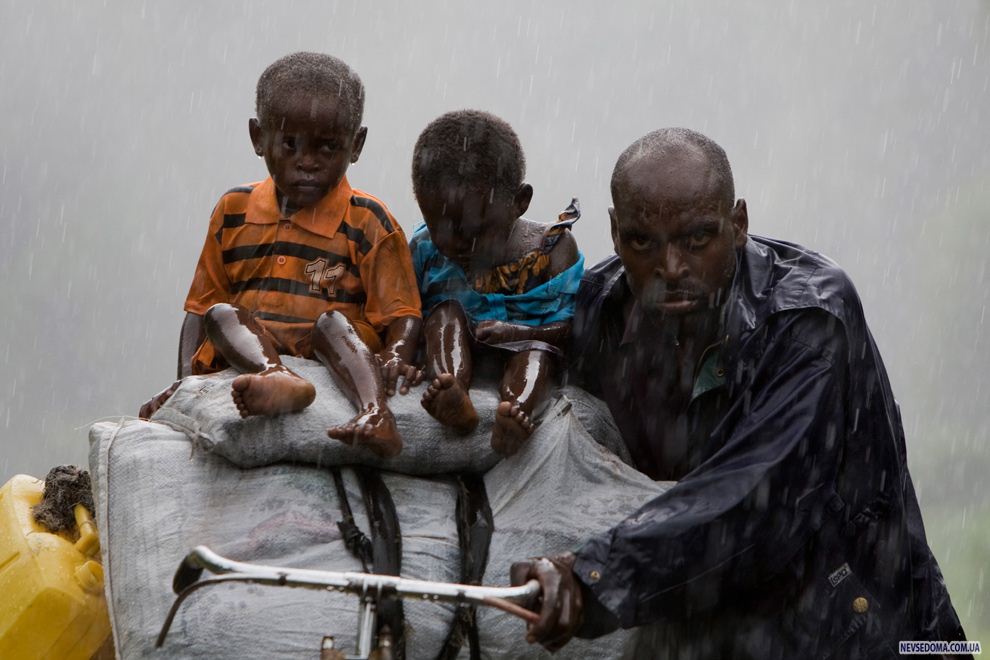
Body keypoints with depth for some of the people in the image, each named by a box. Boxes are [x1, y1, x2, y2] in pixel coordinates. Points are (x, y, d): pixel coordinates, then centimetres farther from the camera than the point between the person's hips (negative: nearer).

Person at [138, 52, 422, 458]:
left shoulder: (368, 222, 4)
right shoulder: (234, 212, 14)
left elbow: (400, 315, -3)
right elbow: (202, 307, 15)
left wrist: (395, 359, -27)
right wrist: (184, 381, -1)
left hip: (336, 351, -3)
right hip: (250, 353, 3)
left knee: (331, 322, -31)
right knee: (222, 315, -24)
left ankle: (374, 410, -57)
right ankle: (280, 381, -55)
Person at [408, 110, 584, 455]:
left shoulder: (551, 250, -7)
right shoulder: (426, 250, 1)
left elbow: (571, 327, -13)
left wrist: (516, 332, -27)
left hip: (519, 359, -2)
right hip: (454, 360, 2)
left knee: (537, 346, -29)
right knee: (446, 309, -20)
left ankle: (518, 409, -58)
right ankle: (454, 396, -45)